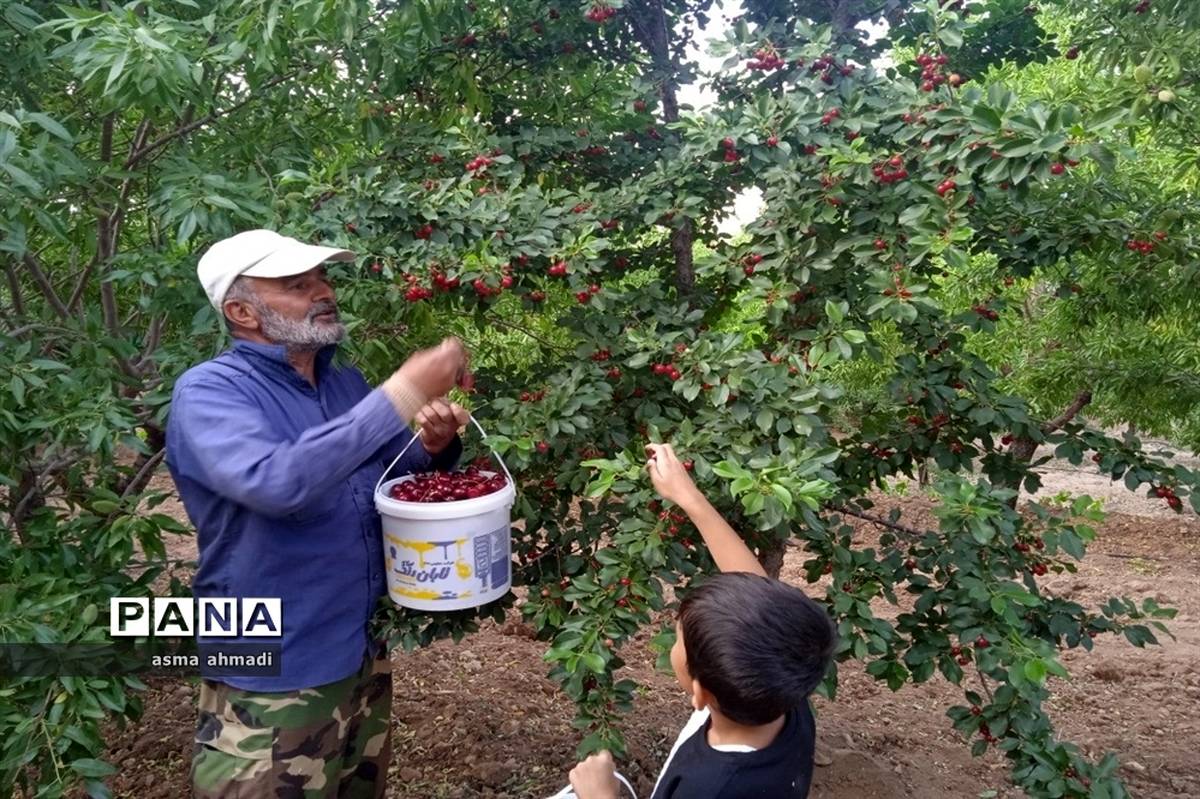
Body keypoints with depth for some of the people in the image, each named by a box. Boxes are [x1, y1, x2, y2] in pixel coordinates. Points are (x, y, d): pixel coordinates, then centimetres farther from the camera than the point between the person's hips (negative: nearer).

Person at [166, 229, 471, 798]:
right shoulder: (209, 391, -16)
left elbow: (400, 478, 14)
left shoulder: (346, 383, 4)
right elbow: (277, 483, -34)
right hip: (272, 685, -6)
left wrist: (433, 446, -9)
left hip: (366, 660, 7)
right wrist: (403, 393, -33)